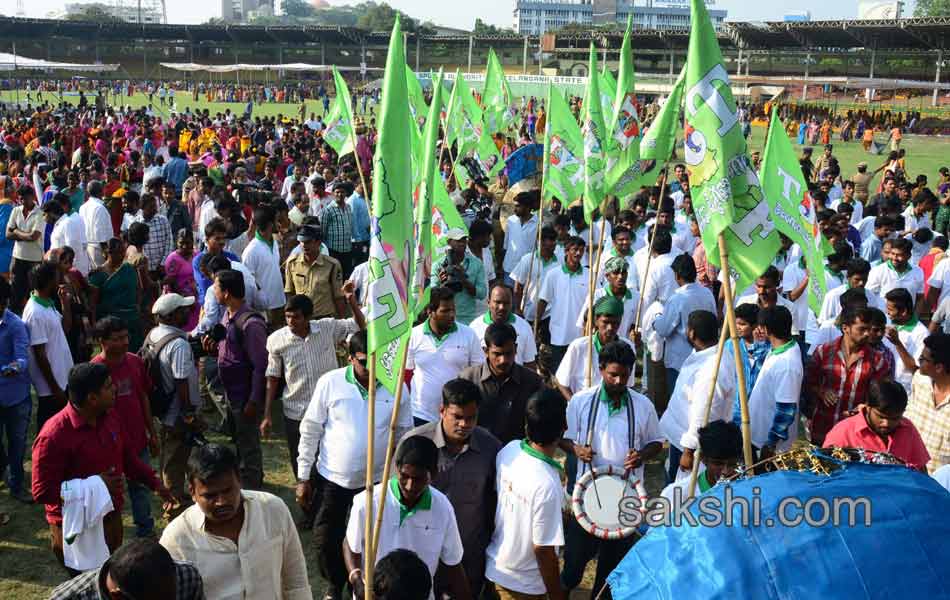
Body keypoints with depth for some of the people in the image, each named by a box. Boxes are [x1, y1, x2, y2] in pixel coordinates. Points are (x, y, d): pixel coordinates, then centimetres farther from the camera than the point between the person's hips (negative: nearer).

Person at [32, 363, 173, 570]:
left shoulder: (110, 416, -3)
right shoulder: (53, 436, -25)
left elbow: (127, 457, 12)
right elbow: (42, 492, -22)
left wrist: (155, 483, 5)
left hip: (112, 518, 7)